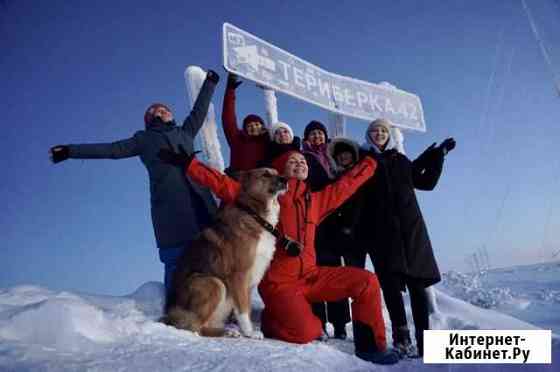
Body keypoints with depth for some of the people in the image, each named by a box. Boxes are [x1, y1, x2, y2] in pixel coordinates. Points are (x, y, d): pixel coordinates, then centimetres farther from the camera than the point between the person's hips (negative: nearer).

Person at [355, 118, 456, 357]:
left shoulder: (400, 160, 20)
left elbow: (427, 182, 21)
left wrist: (438, 156, 17)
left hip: (410, 226, 3)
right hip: (381, 229, -2)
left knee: (417, 282, -4)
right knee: (391, 280, -14)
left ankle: (424, 341, -1)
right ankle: (401, 336, -12)